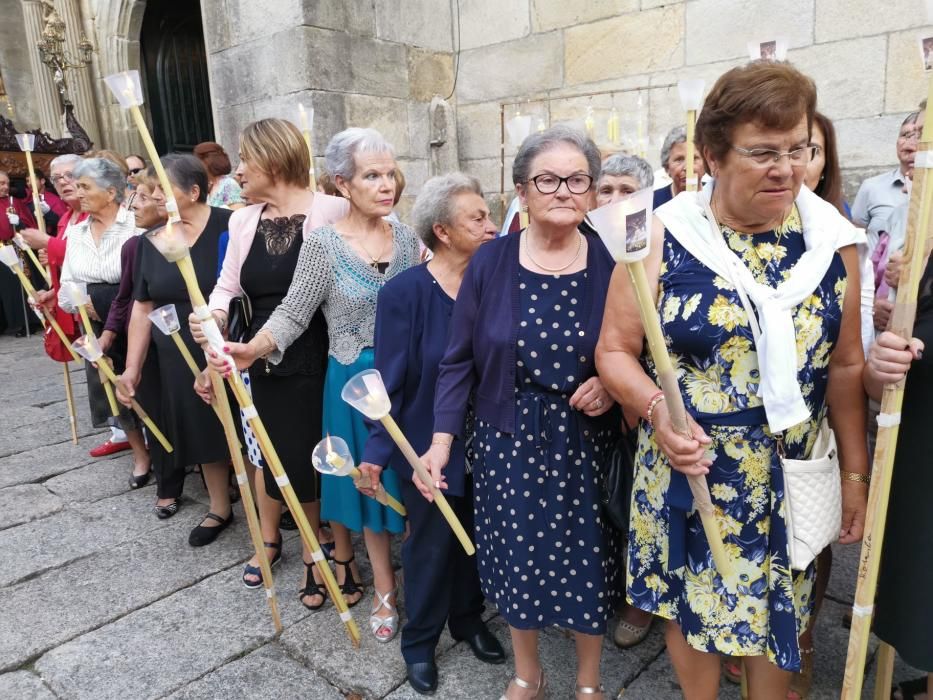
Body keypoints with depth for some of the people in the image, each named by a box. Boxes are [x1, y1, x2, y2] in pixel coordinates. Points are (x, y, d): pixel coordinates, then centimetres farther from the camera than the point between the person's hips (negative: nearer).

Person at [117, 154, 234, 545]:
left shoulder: (227, 227, -12)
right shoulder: (151, 241, 4)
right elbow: (143, 308, 8)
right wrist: (132, 368, 8)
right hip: (176, 358, 5)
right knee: (202, 433, 14)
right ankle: (220, 508, 32)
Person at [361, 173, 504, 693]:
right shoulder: (405, 292, -16)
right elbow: (391, 379, -13)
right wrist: (377, 450, -14)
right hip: (429, 444, -4)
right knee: (432, 544, 13)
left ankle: (469, 618, 46)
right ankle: (420, 641, 37)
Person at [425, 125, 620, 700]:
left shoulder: (611, 264, -5)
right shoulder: (491, 263, -5)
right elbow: (461, 361, -2)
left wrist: (612, 387, -16)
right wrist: (442, 440, -7)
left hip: (587, 442, 0)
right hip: (510, 440, 1)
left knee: (588, 561, 11)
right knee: (517, 556, 13)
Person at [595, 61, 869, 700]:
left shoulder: (832, 240, -3)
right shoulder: (662, 238, -12)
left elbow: (845, 365, 5)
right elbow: (615, 350, -7)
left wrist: (856, 474, 7)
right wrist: (655, 408, -26)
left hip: (793, 480, 3)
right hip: (688, 472, -2)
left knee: (779, 615, 19)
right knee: (692, 609, 16)